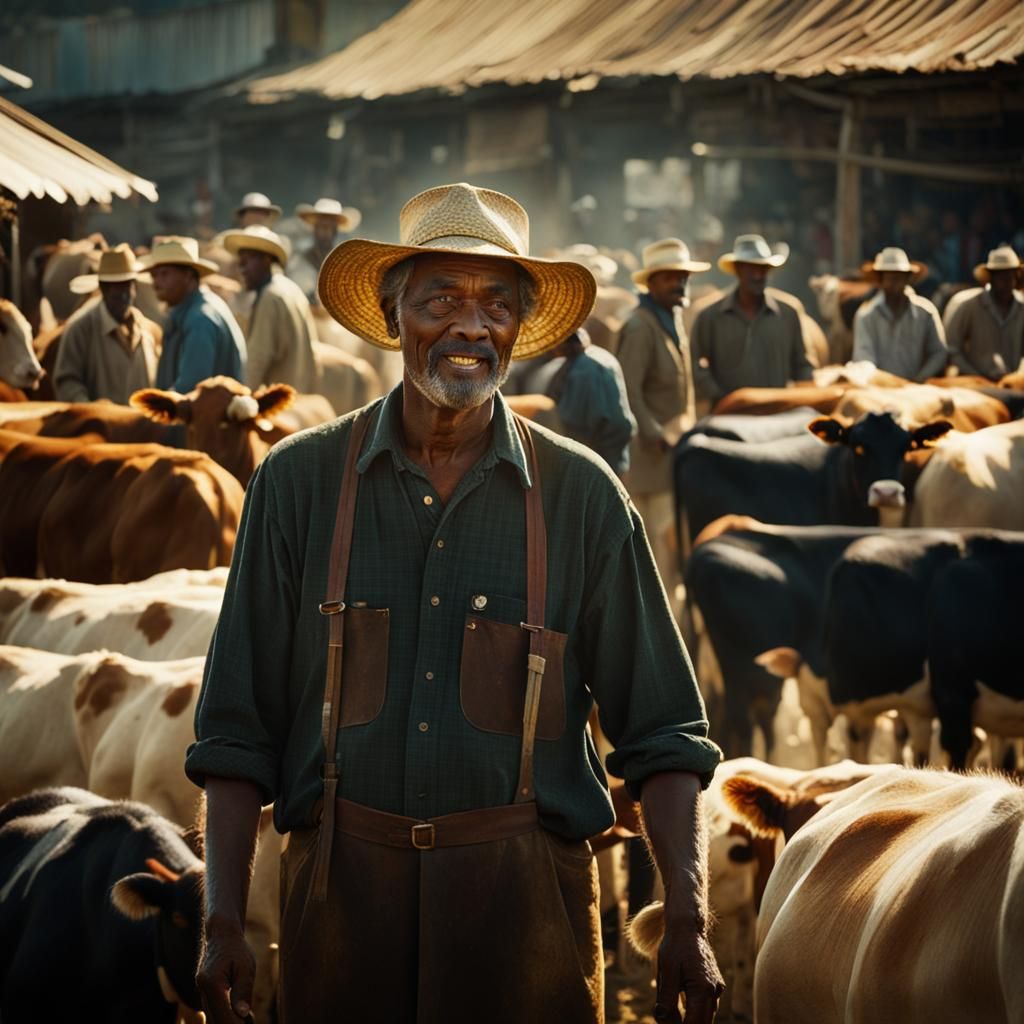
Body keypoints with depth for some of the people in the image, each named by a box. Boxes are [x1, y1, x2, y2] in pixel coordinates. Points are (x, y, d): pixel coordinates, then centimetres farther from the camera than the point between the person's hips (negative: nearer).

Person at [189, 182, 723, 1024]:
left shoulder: (582, 495, 2)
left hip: (526, 892, 0)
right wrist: (224, 924, -4)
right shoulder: (299, 481, 2)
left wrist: (690, 927, -6)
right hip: (342, 884, 0)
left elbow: (663, 735, 3)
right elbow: (238, 731, 3)